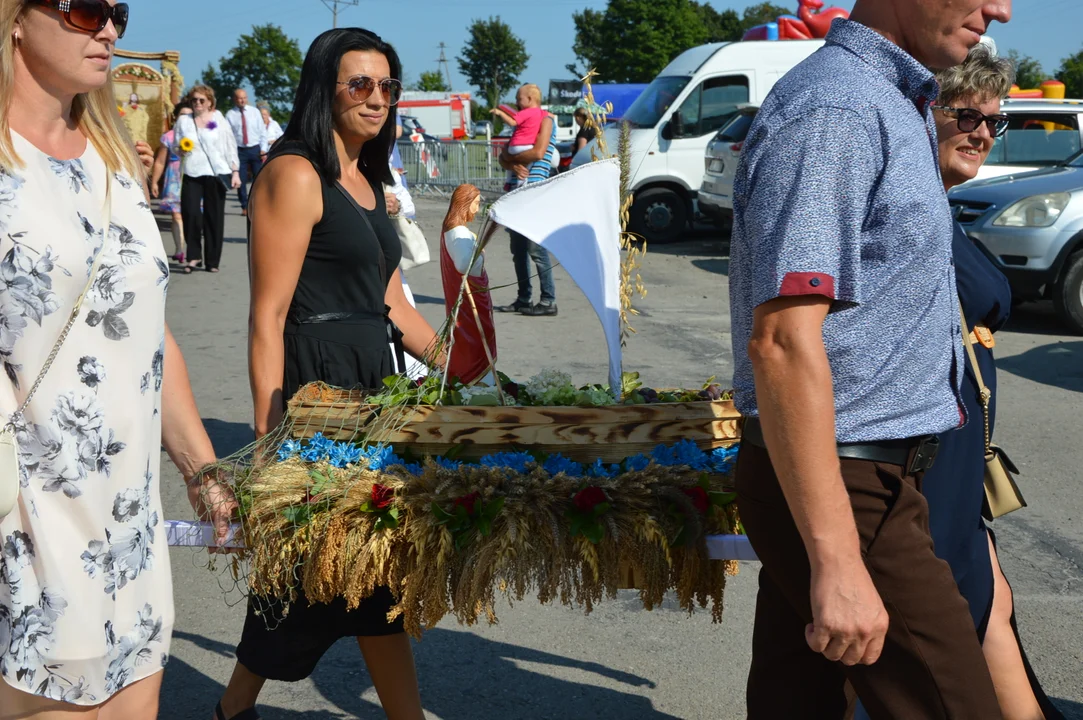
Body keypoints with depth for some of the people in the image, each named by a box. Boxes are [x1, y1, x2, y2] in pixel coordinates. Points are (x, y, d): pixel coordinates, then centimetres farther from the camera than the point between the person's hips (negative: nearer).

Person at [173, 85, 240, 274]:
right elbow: (174, 146, 15)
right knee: (190, 213, -15)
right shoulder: (183, 120, 11)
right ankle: (193, 256, 0)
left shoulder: (218, 119, 9)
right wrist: (180, 149, -8)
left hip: (216, 174, -1)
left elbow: (230, 146, 8)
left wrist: (235, 171, 1)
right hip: (192, 174, 1)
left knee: (214, 217, 1)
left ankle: (212, 261, 10)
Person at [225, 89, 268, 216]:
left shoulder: (254, 112, 3)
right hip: (239, 150, -1)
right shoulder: (230, 115, 0)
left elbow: (262, 131, 4)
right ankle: (245, 207, 12)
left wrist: (263, 150, -3)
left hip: (255, 149, 1)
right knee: (241, 180, 2)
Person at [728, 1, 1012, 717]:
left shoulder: (894, 107, 16)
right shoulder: (832, 111, -17)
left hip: (869, 476, 10)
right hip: (846, 493, -10)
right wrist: (839, 563, -27)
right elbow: (782, 340, -25)